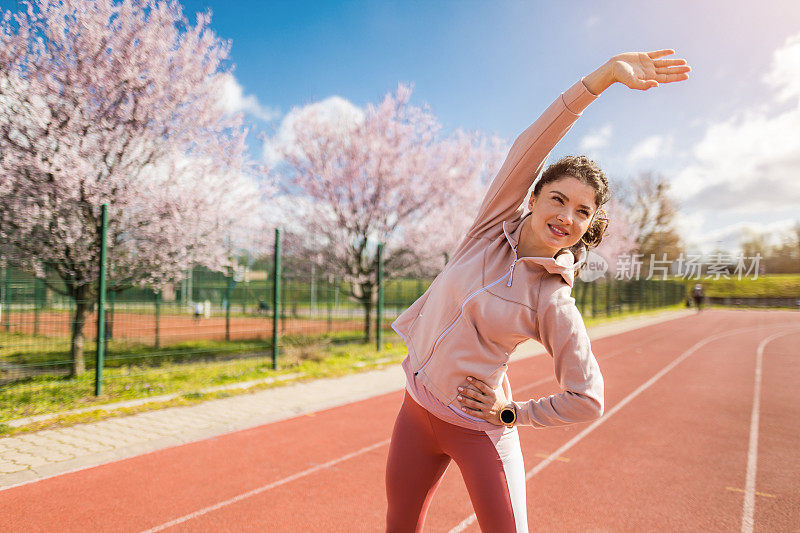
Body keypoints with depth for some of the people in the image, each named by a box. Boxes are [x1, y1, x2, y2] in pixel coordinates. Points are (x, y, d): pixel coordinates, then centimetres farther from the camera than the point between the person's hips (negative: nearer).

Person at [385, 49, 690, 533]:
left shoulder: (554, 305, -15)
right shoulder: (497, 222, -7)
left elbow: (587, 399, -8)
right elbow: (533, 144, -16)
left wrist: (511, 414, -7)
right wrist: (605, 75, -19)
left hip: (479, 429, -3)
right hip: (416, 409, 4)